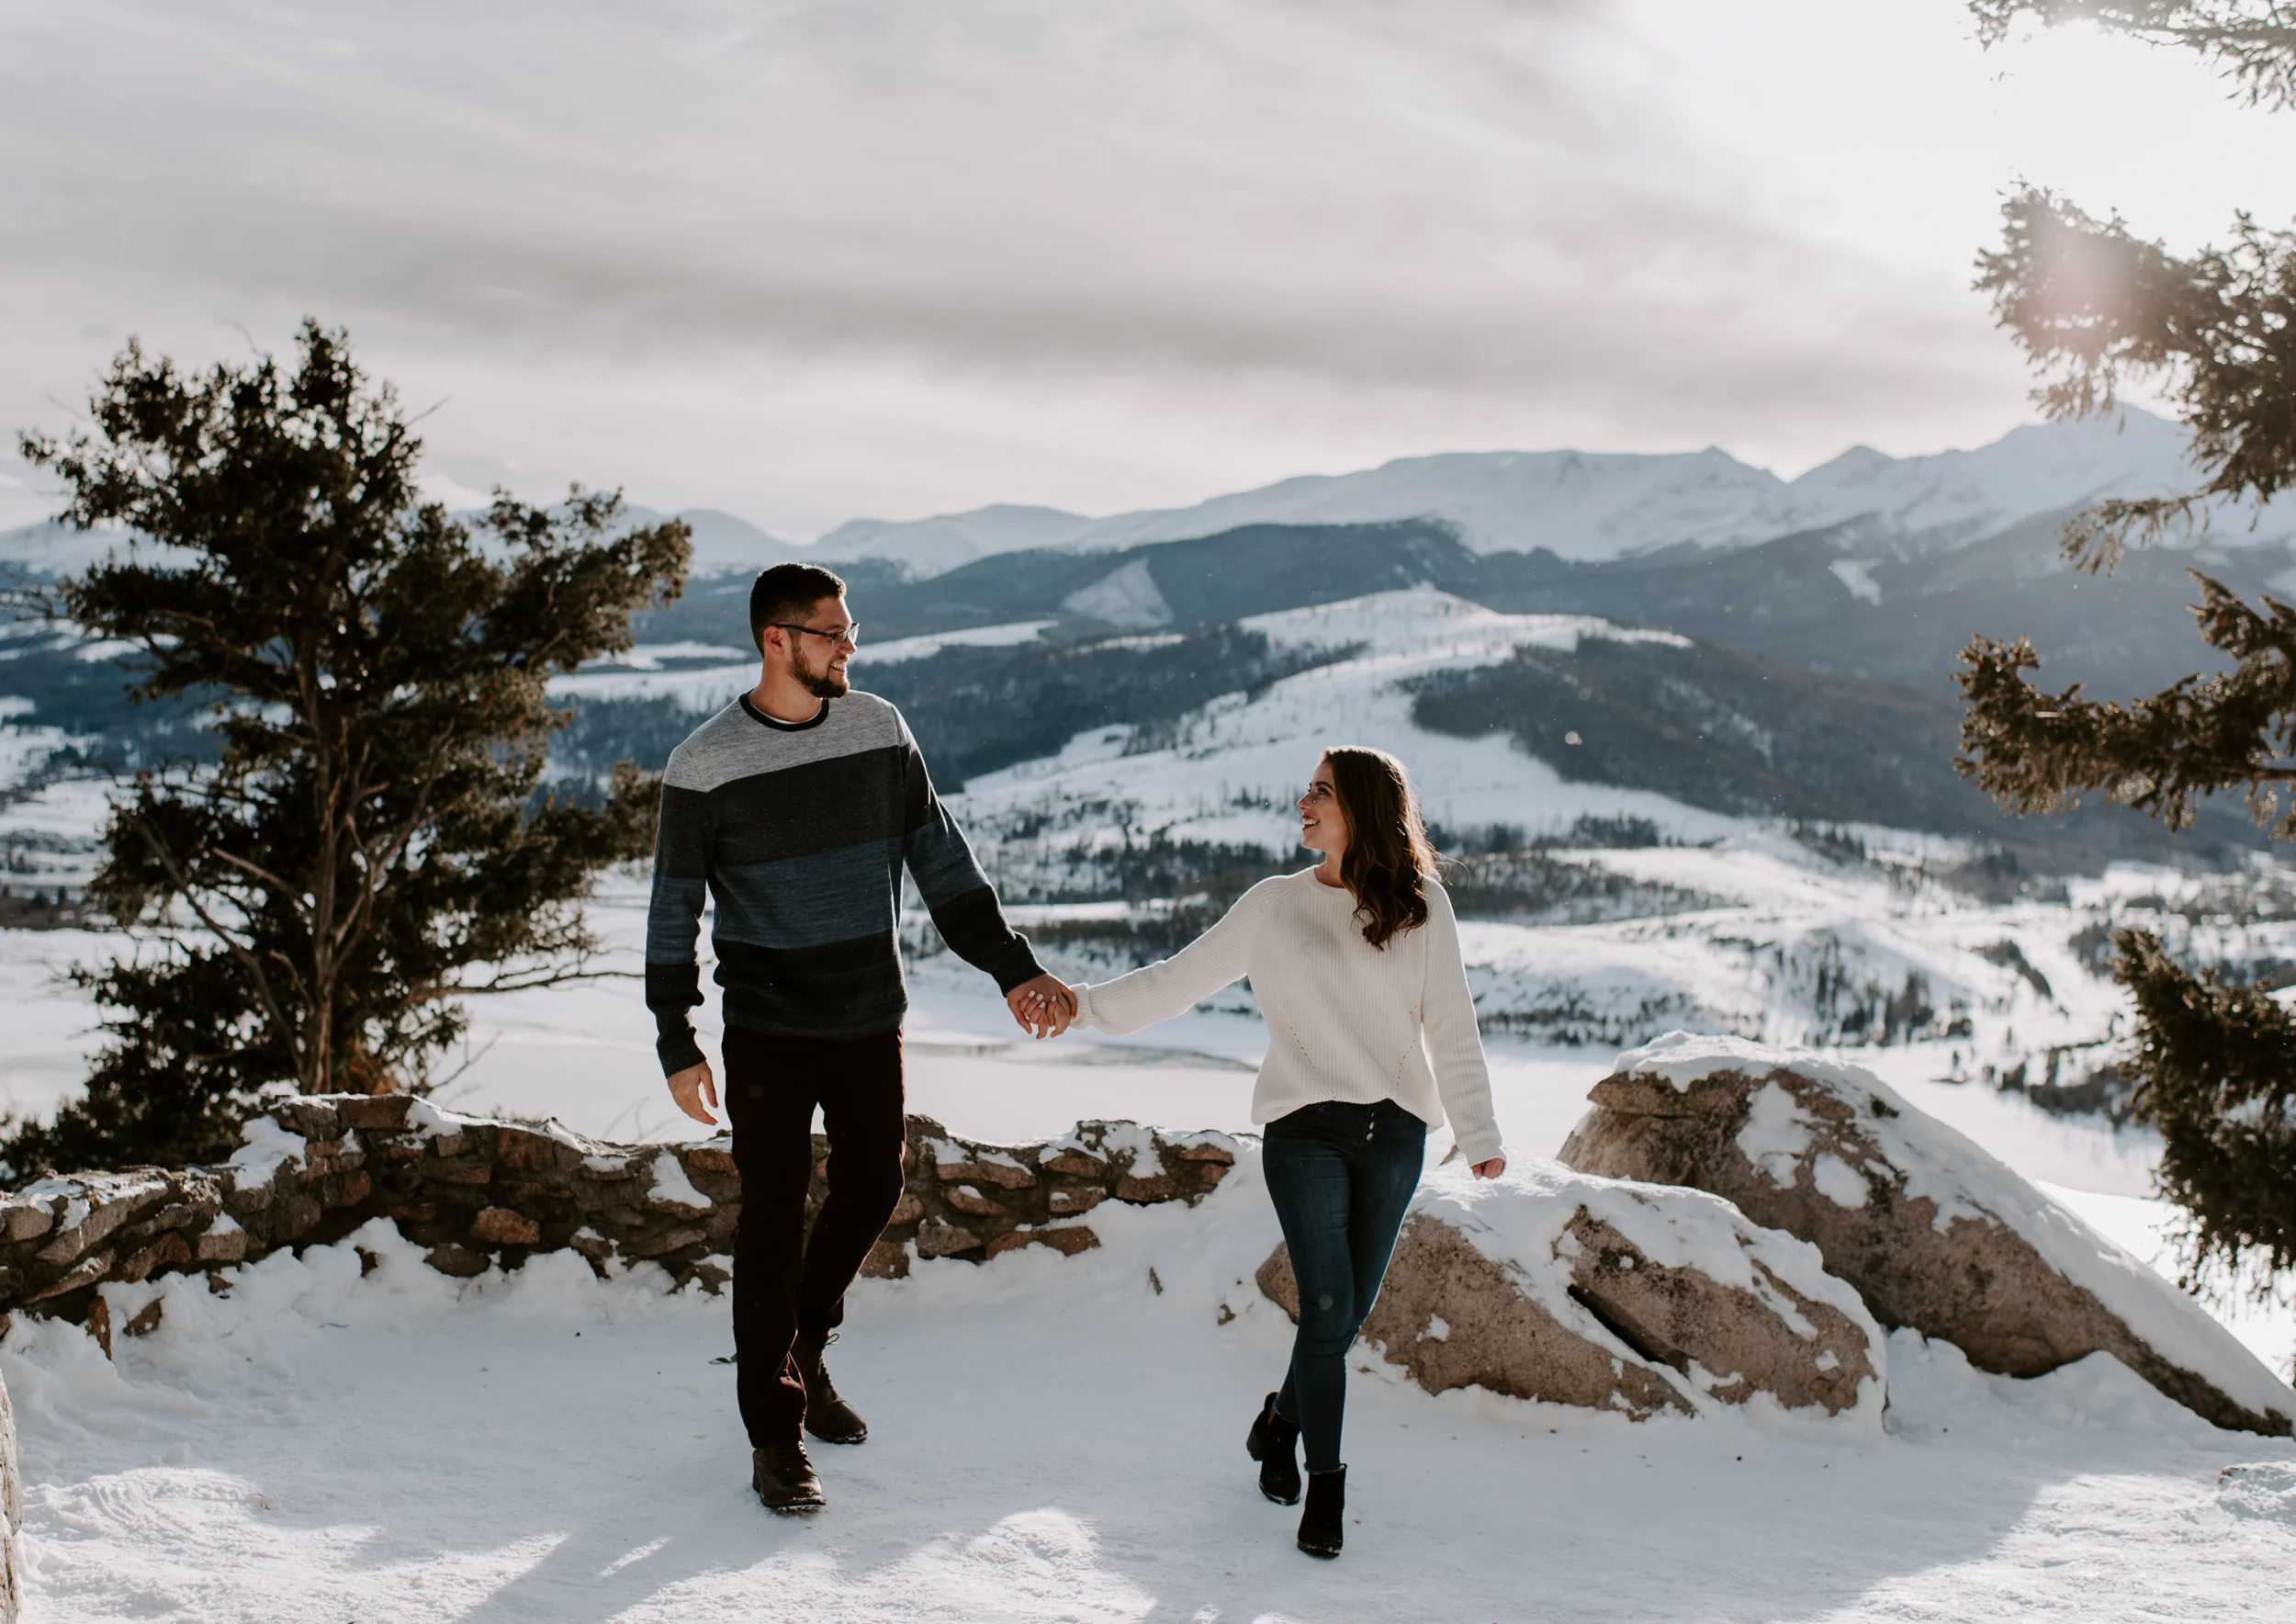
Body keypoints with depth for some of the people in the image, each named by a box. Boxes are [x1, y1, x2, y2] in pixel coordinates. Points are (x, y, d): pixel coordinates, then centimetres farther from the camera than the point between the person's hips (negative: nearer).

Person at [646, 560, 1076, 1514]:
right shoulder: (706, 765, -10)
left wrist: (1013, 970, -1)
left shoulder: (878, 730, 1)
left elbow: (942, 862, 5)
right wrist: (677, 1046, -6)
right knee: (775, 1221, -1)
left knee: (872, 1187, 12)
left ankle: (803, 1352, 37)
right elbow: (674, 913, -4)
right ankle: (776, 1435, 10)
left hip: (872, 1019, 4)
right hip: (768, 1032, -4)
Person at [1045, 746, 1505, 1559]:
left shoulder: (1422, 908, 6)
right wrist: (1088, 1003, -3)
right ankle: (1324, 1487, 4)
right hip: (1307, 1131, -1)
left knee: (1347, 1313, 5)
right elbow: (1181, 978, 6)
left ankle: (1280, 1422, 32)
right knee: (1328, 1309, -9)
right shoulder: (1275, 905, 5)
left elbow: (1451, 1028, 8)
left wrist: (1479, 1134, 6)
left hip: (1395, 1134, 1)